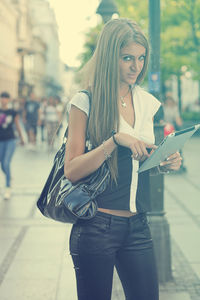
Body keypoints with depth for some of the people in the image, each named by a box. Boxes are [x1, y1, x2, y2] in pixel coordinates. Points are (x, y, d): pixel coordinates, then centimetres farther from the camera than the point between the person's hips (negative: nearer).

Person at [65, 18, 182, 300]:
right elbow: (72, 170, -11)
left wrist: (165, 163, -1)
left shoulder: (147, 102, 10)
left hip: (138, 226, 5)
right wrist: (114, 140, -22)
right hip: (96, 226, -5)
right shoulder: (86, 102, -6)